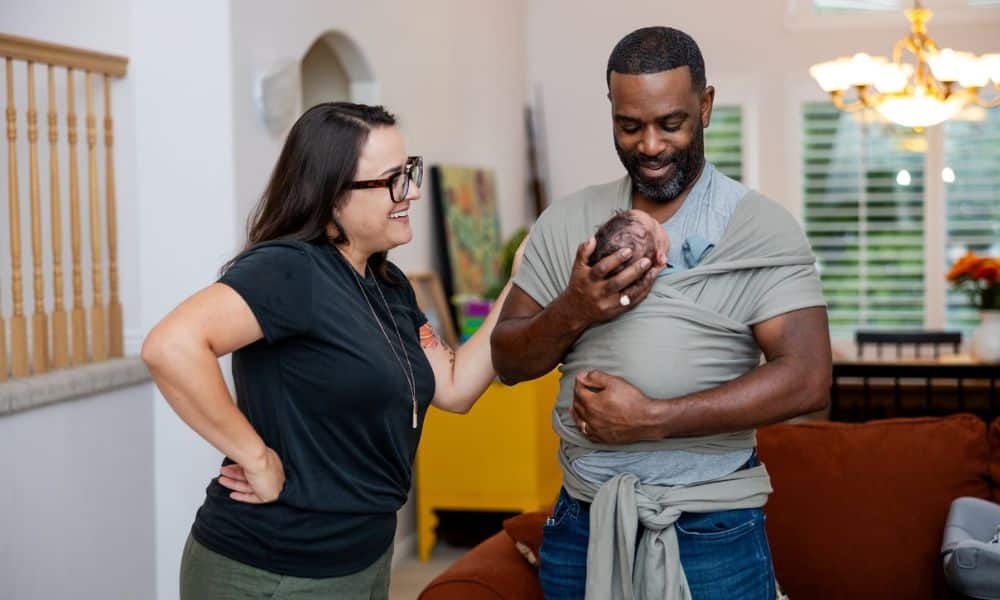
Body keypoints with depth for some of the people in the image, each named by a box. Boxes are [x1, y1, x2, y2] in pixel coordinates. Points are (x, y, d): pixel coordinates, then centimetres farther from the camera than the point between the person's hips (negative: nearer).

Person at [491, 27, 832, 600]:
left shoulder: (764, 229, -8)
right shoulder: (565, 223, 4)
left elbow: (807, 379, -17)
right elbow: (508, 361, 5)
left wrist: (650, 418, -20)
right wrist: (572, 313, -16)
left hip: (712, 534, -3)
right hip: (579, 525, 4)